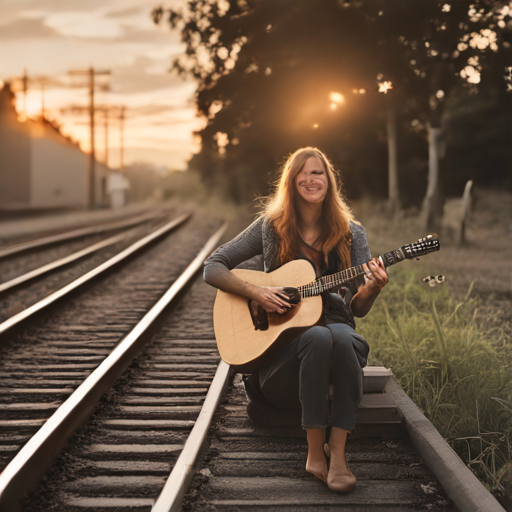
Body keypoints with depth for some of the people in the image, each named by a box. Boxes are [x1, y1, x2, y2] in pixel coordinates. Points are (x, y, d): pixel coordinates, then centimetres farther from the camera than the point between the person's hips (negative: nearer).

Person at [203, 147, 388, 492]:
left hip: (335, 325, 1)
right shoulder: (271, 227, 5)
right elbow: (213, 269, 4)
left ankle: (338, 453, -35)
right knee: (317, 338, -36)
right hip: (281, 337, -1)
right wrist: (256, 292, -12)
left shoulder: (351, 233, 8)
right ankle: (315, 454, -31)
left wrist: (372, 288, -18)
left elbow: (358, 308, 6)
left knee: (341, 337, -36)